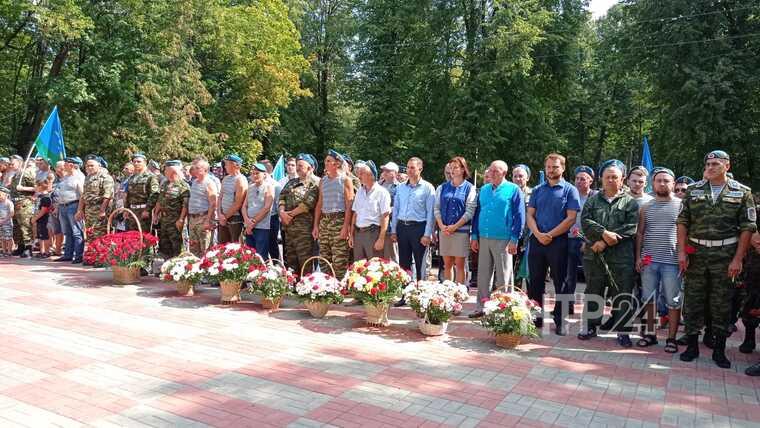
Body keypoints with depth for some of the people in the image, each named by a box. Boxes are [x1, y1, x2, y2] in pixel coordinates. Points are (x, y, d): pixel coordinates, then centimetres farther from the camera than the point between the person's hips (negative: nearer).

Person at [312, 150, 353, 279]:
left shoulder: (345, 180, -1)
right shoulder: (323, 181, 16)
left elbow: (349, 205, -7)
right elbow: (319, 204, 17)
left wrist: (346, 226, -15)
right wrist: (316, 225, 11)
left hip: (339, 220, -6)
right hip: (324, 220, 6)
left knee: (339, 260, -7)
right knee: (323, 258, 8)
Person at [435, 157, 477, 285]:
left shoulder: (470, 188, 0)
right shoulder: (442, 188, 11)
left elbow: (470, 211, -6)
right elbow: (436, 208, 7)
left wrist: (455, 226, -13)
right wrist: (441, 226, -7)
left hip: (461, 230, -3)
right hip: (444, 230, 3)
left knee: (459, 265, 1)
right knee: (447, 264, 8)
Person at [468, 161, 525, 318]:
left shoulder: (513, 190, -2)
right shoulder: (483, 190, 14)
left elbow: (519, 216, -5)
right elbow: (477, 213, 17)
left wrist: (514, 239, -10)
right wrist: (474, 236, 11)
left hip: (503, 240, -5)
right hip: (483, 239, 5)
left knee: (503, 276, 3)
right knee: (483, 275, 9)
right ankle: (482, 307, 18)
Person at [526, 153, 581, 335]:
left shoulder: (570, 190, 0)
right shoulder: (537, 190, 12)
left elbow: (571, 218, -8)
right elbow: (530, 215, 6)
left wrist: (550, 235, -13)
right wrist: (538, 234, -10)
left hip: (558, 241, -4)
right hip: (536, 240, 4)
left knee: (560, 283, 3)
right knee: (535, 282, 9)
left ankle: (560, 322, 12)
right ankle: (535, 318, 20)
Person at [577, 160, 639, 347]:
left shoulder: (630, 202, 5)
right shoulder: (593, 200, 12)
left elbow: (631, 227, -8)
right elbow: (585, 221, -1)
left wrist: (604, 242, -14)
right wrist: (603, 233, -18)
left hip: (621, 257, -2)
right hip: (594, 254, 2)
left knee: (622, 295, 2)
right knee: (593, 293, 11)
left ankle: (623, 331, 13)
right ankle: (591, 326, 23)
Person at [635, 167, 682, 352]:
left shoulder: (680, 205, 2)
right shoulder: (646, 207, 10)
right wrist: (638, 257, 4)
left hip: (672, 261, -3)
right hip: (648, 261, 3)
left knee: (673, 301, 2)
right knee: (647, 298, 9)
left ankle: (671, 338, 11)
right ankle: (650, 333, 21)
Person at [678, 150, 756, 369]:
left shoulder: (742, 192, 3)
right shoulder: (693, 190, 7)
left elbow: (747, 228, -1)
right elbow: (682, 222, 6)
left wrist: (738, 259, -8)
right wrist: (681, 252, -3)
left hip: (725, 255, -1)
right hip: (696, 253, 1)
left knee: (722, 304, 6)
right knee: (692, 301, 4)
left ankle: (719, 350, 17)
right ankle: (692, 346, 16)